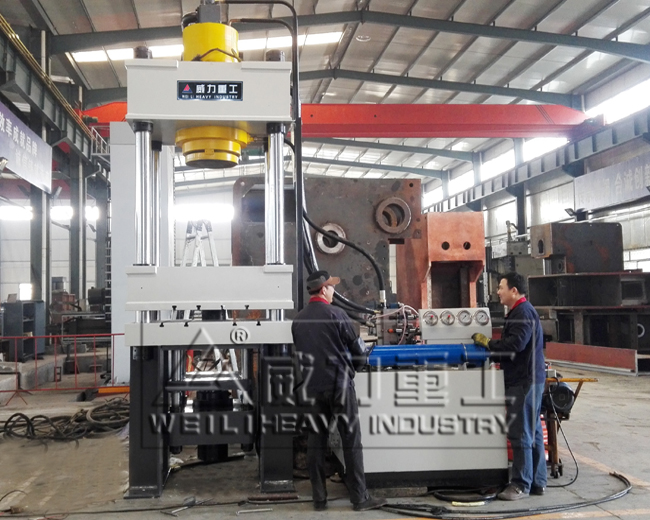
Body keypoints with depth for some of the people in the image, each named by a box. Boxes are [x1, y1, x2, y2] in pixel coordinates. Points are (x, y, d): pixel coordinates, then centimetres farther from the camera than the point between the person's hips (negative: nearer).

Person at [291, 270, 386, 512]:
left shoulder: (297, 320, 5)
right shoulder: (336, 314, -10)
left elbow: (300, 353, 11)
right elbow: (359, 350, -6)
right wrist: (351, 362, 14)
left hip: (312, 386, 5)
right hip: (339, 383, -5)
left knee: (316, 441, 9)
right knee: (351, 441, 2)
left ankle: (319, 499, 14)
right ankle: (360, 497, 7)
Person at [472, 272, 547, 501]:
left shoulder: (523, 312, -15)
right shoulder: (521, 311, 18)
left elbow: (515, 344, -25)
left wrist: (487, 342, -15)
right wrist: (489, 344, 9)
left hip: (524, 381, -11)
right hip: (528, 379, 11)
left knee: (520, 434, -5)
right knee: (533, 432, 14)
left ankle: (521, 485, 1)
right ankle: (537, 482, 22)